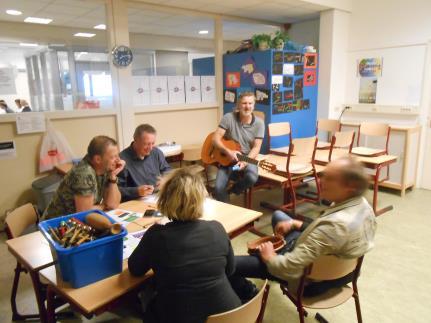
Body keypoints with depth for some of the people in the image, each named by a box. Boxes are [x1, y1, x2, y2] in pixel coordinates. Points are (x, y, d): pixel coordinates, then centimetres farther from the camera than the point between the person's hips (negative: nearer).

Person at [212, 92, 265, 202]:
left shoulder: (259, 123, -4)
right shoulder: (228, 117, -7)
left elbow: (256, 147, -7)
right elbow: (215, 138, -9)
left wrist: (245, 161, -24)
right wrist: (228, 151, -25)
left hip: (248, 158, 1)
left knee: (252, 177, -32)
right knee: (218, 188, -21)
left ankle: (231, 191, 1)